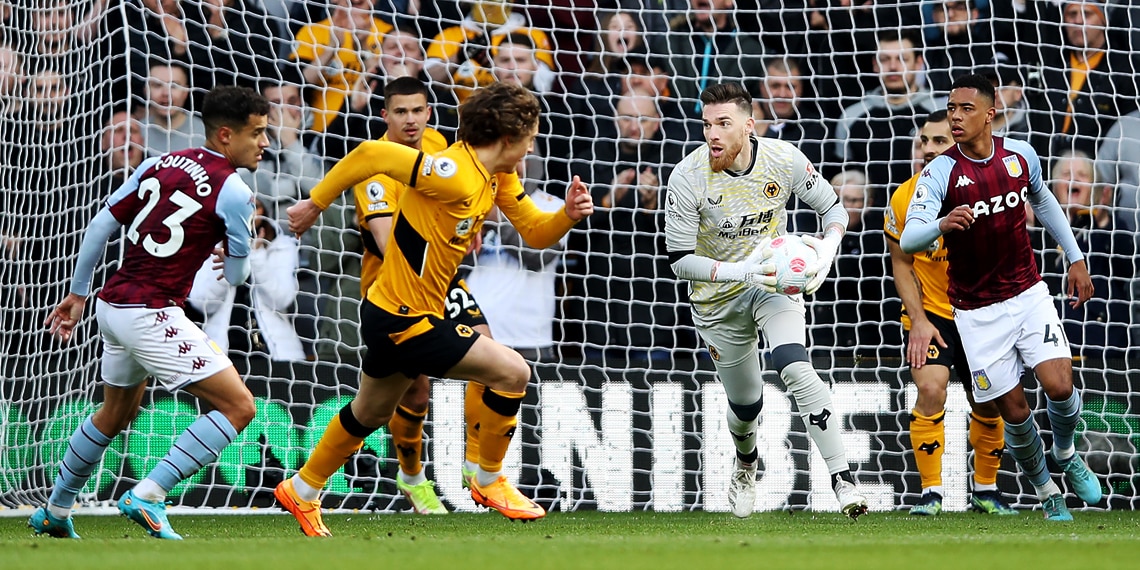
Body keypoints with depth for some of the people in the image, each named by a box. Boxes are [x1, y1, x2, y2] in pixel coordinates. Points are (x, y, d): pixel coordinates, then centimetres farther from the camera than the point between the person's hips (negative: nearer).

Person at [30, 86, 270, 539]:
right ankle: (147, 496, -15)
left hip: (112, 307, 8)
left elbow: (100, 227, 11)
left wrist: (78, 293, 20)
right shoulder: (233, 192, -11)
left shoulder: (159, 165, 9)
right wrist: (234, 257, 23)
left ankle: (55, 512, 41)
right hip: (152, 314, -8)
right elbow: (237, 275, 0)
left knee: (115, 413, 30)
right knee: (238, 406, -8)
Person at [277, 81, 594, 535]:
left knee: (370, 413, 26)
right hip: (404, 319, -10)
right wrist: (315, 203, -16)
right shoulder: (454, 176, -27)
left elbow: (536, 233, 10)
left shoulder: (500, 179, 3)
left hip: (390, 315, 10)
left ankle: (302, 491, 42)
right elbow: (371, 154, -24)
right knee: (512, 372, -9)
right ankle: (489, 481, 7)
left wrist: (568, 215, -11)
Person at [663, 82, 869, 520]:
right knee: (745, 401, 12)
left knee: (795, 369, -26)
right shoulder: (688, 178, -21)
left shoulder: (783, 160, -16)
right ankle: (746, 466, 48)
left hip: (773, 283, 0)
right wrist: (740, 271, -33)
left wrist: (827, 250, -22)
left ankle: (843, 480, -27)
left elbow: (833, 207, -1)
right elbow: (680, 260, -18)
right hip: (717, 300, 0)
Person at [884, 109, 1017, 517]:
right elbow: (901, 264, 0)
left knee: (988, 405, 6)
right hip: (930, 312, -1)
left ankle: (985, 490, 28)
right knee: (931, 389, -21)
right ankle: (931, 492, -12)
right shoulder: (905, 198, -10)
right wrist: (918, 319, -10)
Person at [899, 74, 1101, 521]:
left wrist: (1075, 258, 19)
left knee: (1060, 387, -14)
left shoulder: (1020, 155, -3)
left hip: (1028, 294, 2)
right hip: (977, 312, -2)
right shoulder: (940, 173, -15)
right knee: (1013, 410, -2)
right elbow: (908, 240, -26)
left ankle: (1066, 454, 19)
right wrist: (941, 225, -47)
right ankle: (1046, 491, 22)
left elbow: (1043, 202, 19)